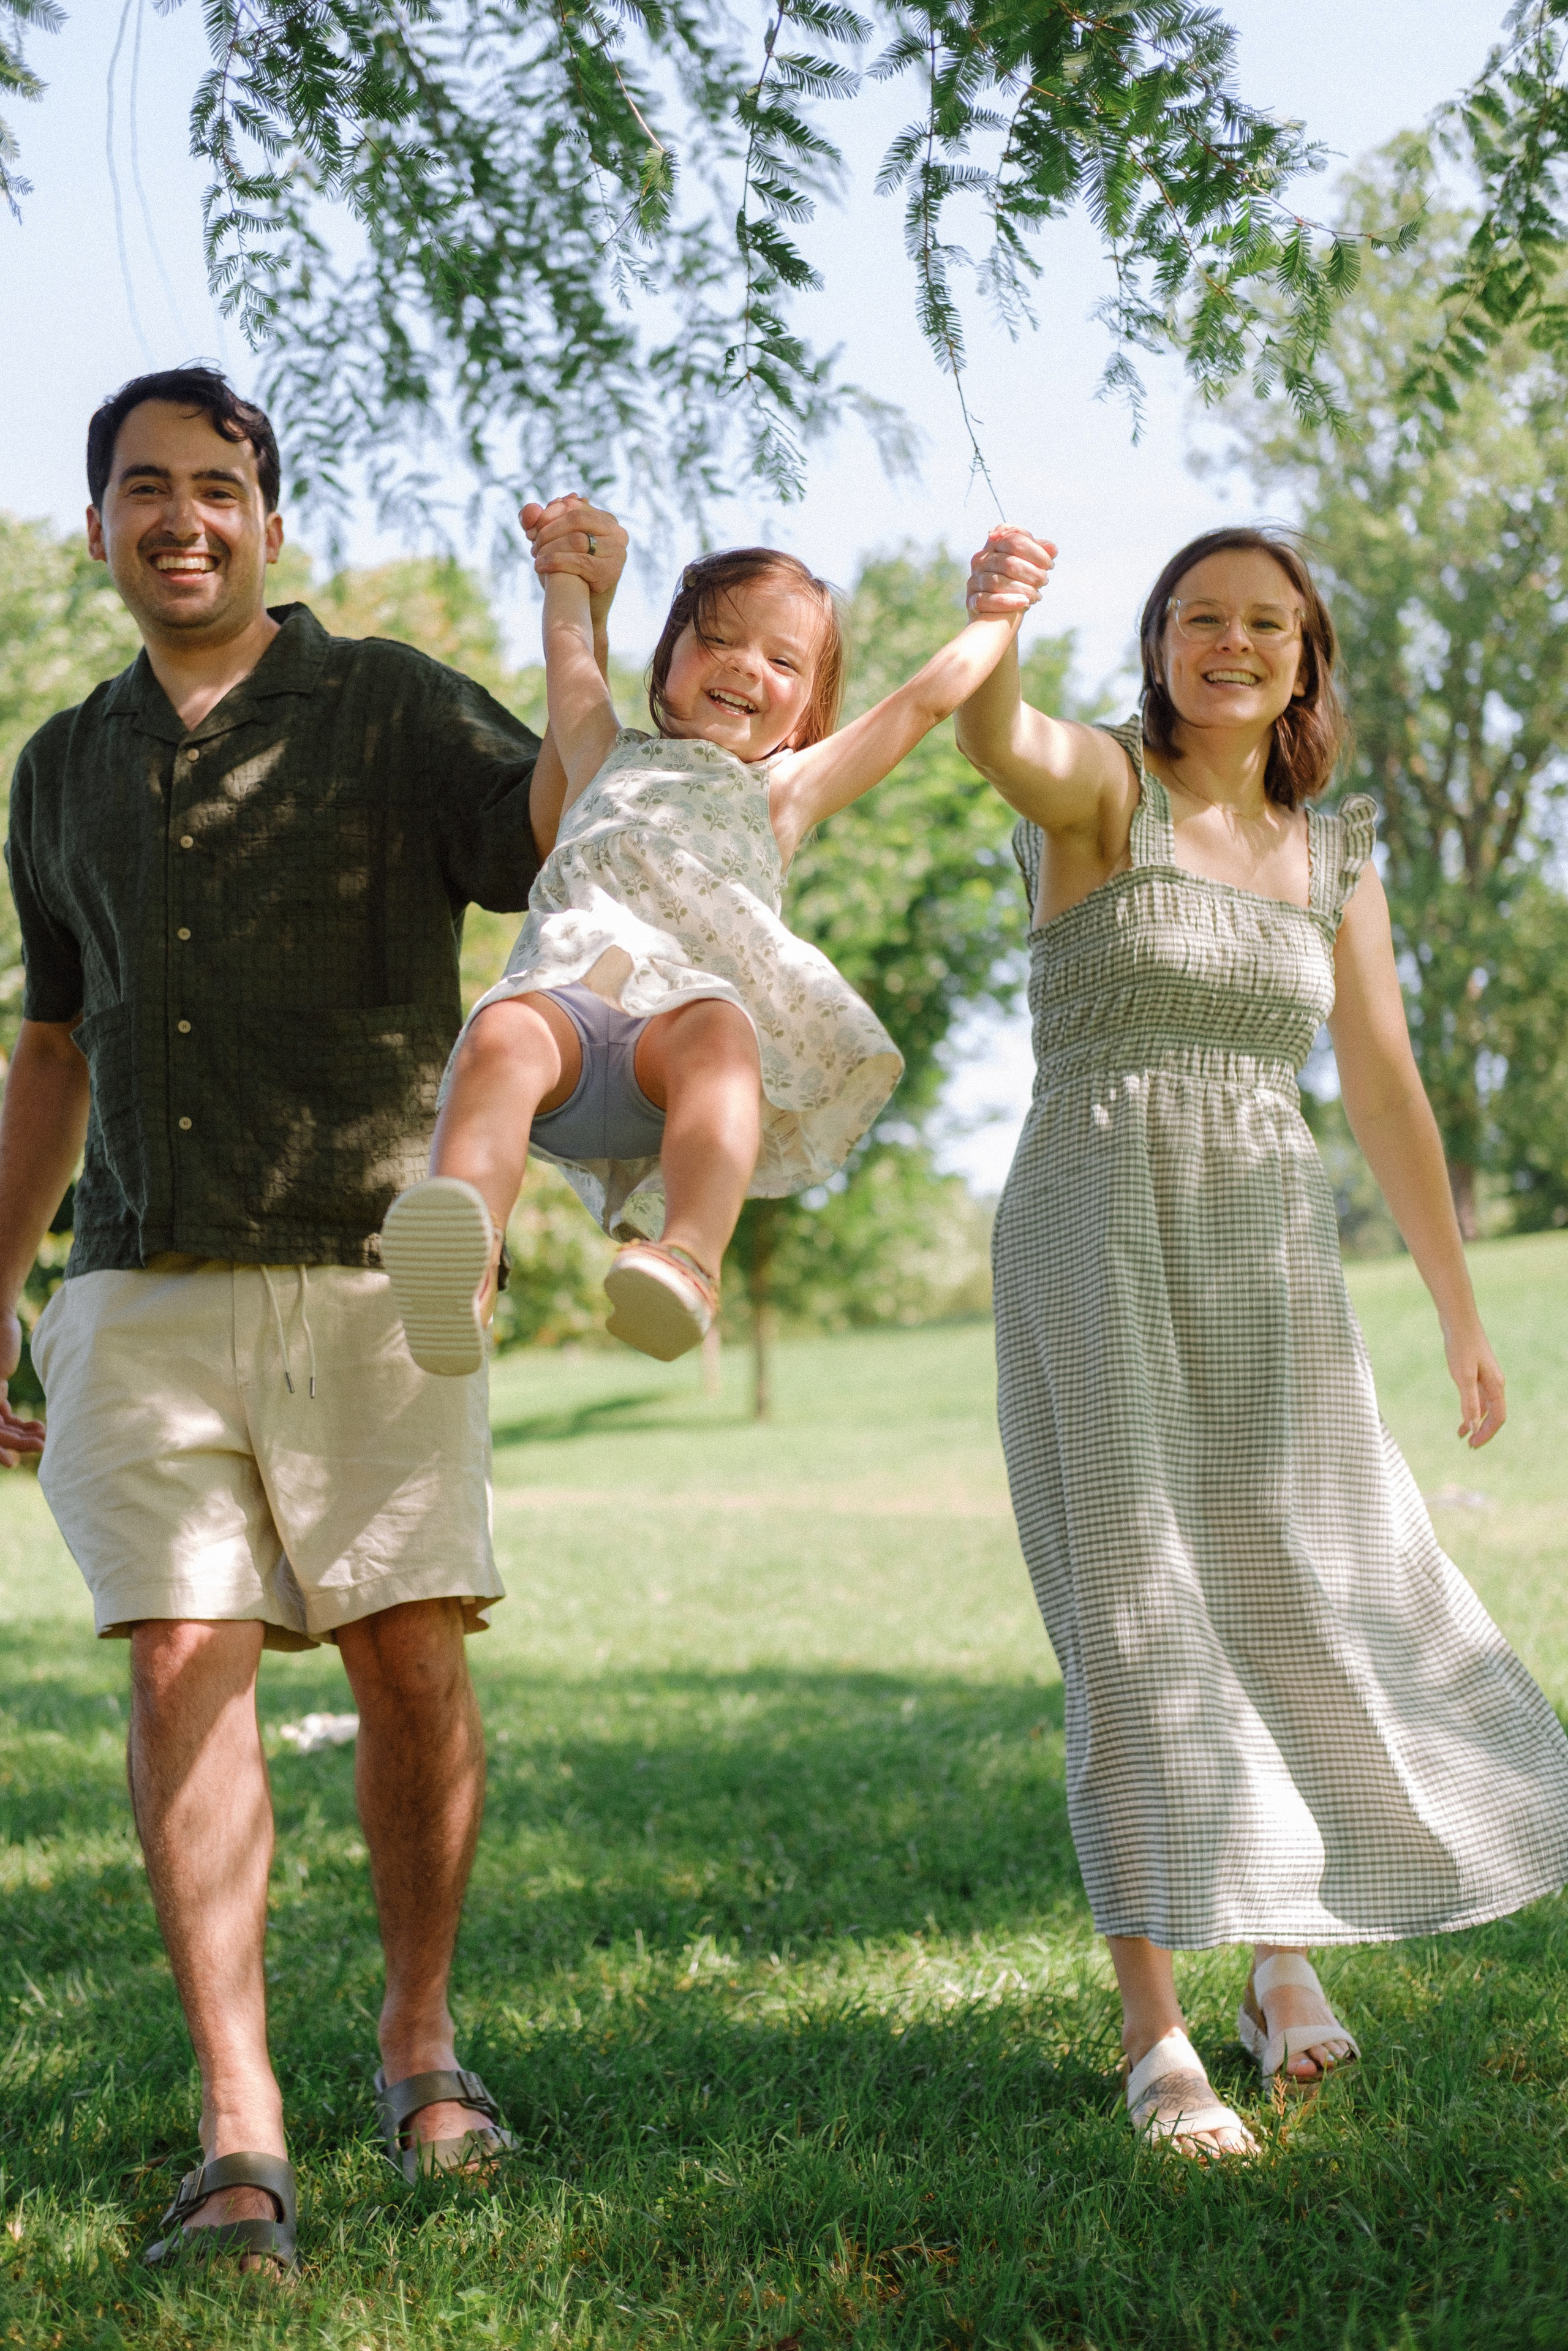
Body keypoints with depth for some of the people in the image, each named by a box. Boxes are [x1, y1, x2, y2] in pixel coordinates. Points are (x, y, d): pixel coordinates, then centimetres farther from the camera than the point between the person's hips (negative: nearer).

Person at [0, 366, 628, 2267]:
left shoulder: (388, 707, 4)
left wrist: (580, 629, -24)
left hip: (365, 1274, -2)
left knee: (413, 1667, -1)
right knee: (182, 1671, -8)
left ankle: (417, 2038, 21)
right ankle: (238, 2135, -7)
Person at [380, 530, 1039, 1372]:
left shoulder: (782, 790, 35)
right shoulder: (608, 760, 38)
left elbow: (925, 698, 39)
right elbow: (570, 644, 53)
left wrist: (996, 617, 47)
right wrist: (567, 577, 68)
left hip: (691, 1006, 0)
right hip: (568, 999, 1)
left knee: (718, 1028, -38)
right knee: (503, 1032, -36)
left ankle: (689, 1262, -61)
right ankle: (459, 1277, -59)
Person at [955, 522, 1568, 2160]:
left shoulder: (1335, 856, 13)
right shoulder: (1101, 782, -1)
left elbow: (1387, 1098, 14)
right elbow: (997, 739, -26)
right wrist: (988, 616, -48)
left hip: (1271, 1259, 4)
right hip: (1094, 1241, -4)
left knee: (1314, 1605, 4)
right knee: (1137, 1624, -7)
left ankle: (1286, 1960, 27)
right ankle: (1154, 2036, -2)